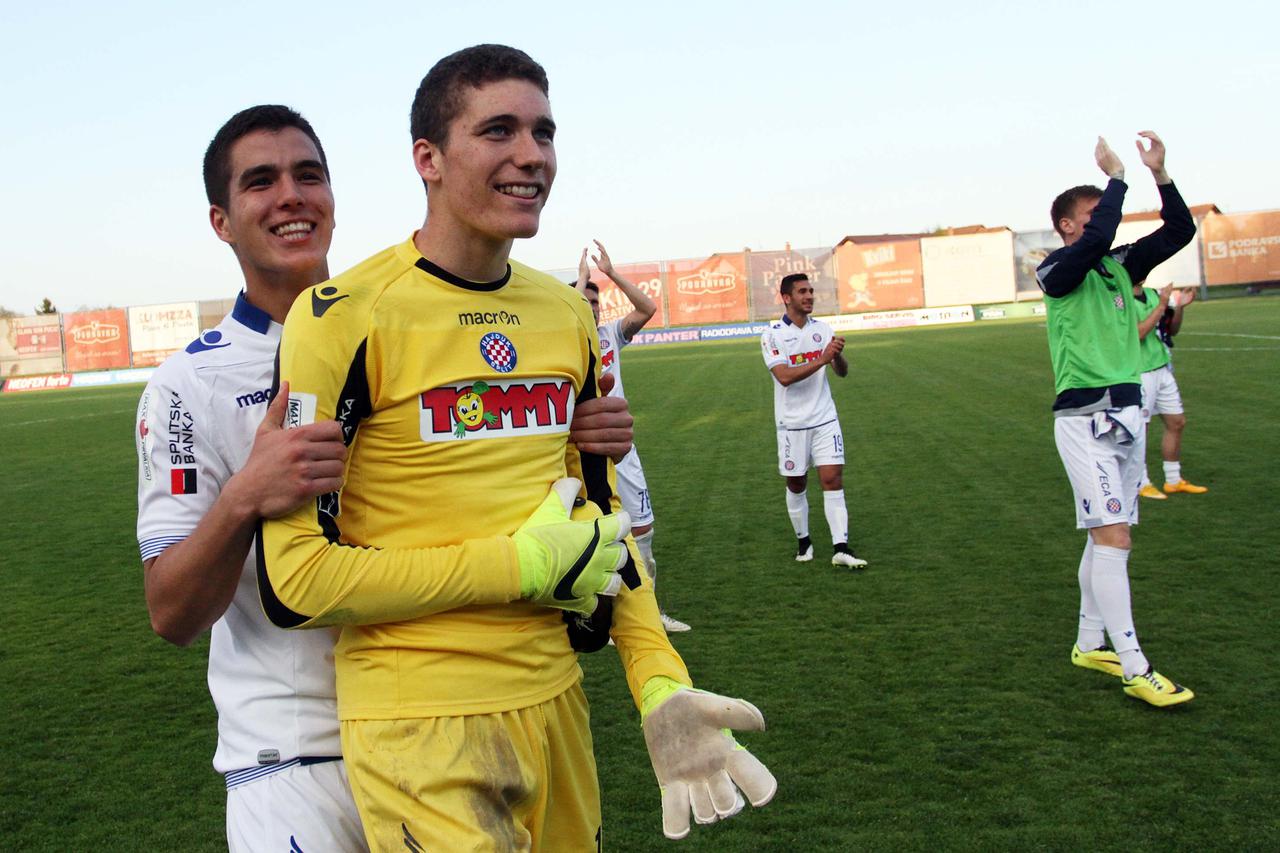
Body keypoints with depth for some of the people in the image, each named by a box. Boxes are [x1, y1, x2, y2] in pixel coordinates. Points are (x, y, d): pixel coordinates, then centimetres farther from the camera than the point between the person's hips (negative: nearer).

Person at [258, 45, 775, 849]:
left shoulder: (568, 313, 7)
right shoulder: (348, 317, -13)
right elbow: (295, 578, -15)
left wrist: (661, 683, 3)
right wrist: (524, 564, -14)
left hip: (557, 699, 6)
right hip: (420, 726, -6)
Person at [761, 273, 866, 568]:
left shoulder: (822, 329, 4)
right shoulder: (773, 334, -8)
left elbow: (842, 372, 0)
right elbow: (784, 376, -20)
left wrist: (837, 355, -22)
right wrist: (821, 359, -28)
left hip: (824, 419, 2)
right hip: (792, 423, -2)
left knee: (833, 480, -6)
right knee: (796, 485, 9)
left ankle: (841, 548, -8)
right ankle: (803, 541, 27)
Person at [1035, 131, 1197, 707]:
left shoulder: (1118, 266, 13)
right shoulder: (1057, 270, -7)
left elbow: (1179, 231, 10)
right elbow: (1096, 239, -26)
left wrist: (1160, 174, -1)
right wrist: (1117, 176, -14)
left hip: (1127, 413, 8)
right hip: (1085, 418, -8)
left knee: (1107, 538, 12)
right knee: (1112, 537, -13)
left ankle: (1090, 644, 23)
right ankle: (1135, 668, -11)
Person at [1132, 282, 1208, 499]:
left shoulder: (1152, 293, 10)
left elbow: (1172, 329, 17)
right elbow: (1137, 333, -25)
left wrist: (1179, 306, 1)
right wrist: (1161, 305, -22)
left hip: (1163, 369, 8)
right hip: (1140, 373, -8)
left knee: (1177, 422, 11)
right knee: (1139, 427, -1)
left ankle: (1174, 481, 23)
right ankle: (1142, 483, 11)